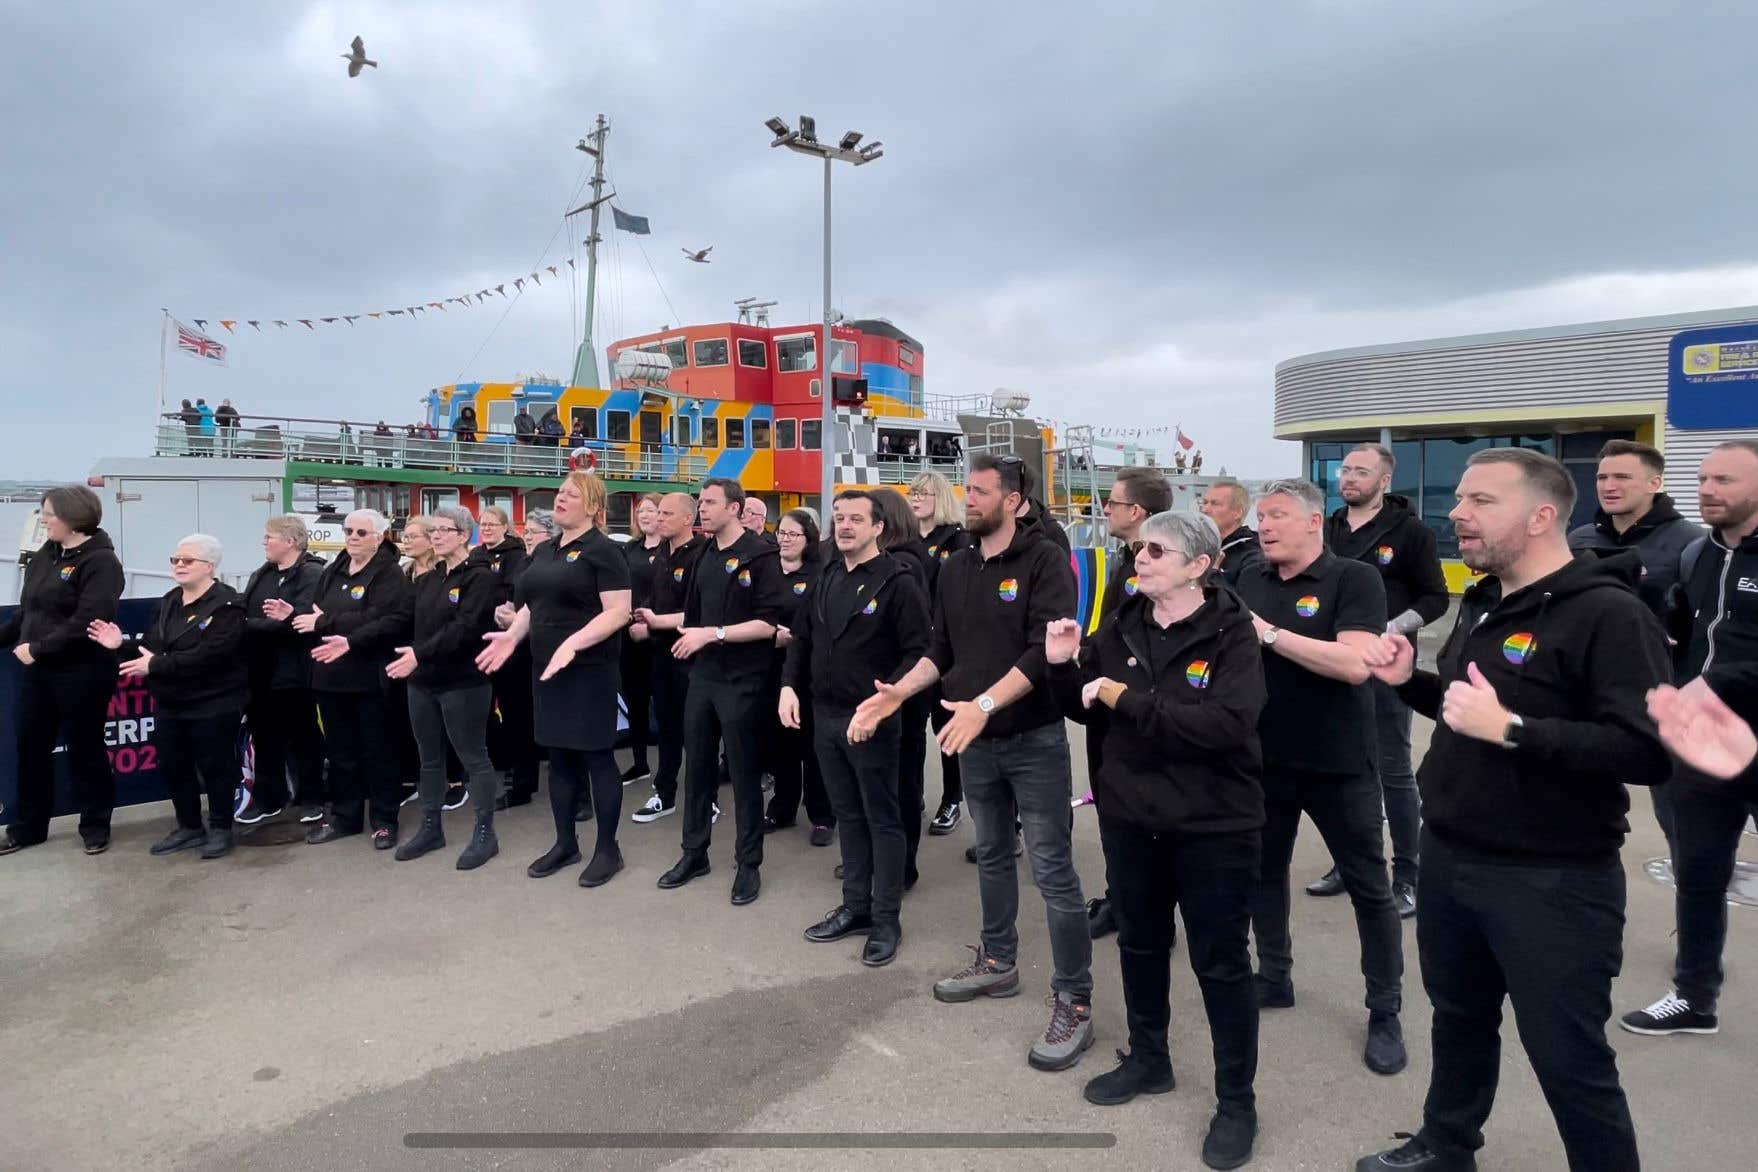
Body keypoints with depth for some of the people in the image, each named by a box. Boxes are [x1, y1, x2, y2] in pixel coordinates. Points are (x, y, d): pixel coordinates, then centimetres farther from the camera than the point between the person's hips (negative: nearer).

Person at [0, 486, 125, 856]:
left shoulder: (100, 561, -13)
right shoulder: (43, 557, 10)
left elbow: (86, 622, -22)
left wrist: (38, 649, -20)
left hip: (81, 673, -7)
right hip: (36, 672, 7)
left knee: (84, 749, 5)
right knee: (30, 748, 14)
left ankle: (95, 825, 19)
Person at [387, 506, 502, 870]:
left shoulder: (481, 577, -10)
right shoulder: (426, 580, 15)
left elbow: (464, 628, -21)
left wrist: (420, 654, -27)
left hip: (463, 683, -7)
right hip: (422, 681, 7)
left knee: (473, 758, 0)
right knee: (430, 758, 15)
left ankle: (485, 834, 10)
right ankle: (430, 828, 28)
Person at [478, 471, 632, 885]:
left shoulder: (602, 551, -10)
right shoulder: (544, 551, 14)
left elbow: (619, 611, -18)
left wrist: (573, 642, -27)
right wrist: (512, 635, 3)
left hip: (589, 669, -8)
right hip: (545, 668, 8)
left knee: (596, 757, 0)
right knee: (559, 757, 14)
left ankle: (608, 848, 12)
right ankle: (565, 843, 27)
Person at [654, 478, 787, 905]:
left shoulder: (761, 555, -11)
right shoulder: (704, 555, 11)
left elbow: (767, 624, -17)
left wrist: (713, 633, -21)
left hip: (740, 680, -6)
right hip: (702, 675, 7)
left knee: (743, 770, 3)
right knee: (697, 765, 12)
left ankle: (749, 863, 16)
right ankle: (694, 852, 27)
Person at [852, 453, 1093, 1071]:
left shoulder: (1044, 560, -13)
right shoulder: (955, 568, 7)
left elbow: (1045, 650, -22)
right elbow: (942, 649, 11)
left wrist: (983, 704, -30)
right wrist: (899, 692, -3)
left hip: (1035, 739, -6)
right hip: (976, 740, 6)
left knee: (1053, 871, -2)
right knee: (991, 856, 19)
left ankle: (1074, 1002, 9)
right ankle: (998, 963, 37)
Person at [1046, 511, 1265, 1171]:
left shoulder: (1231, 633, -14)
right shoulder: (1121, 625, -1)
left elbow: (1228, 724, -30)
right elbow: (1083, 709, 9)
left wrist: (1127, 699, -27)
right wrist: (1063, 666, -12)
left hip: (1214, 825, -5)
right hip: (1129, 816, 5)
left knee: (1221, 962, 9)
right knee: (1140, 943, 21)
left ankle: (1236, 1101, 28)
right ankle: (1148, 1060, 43)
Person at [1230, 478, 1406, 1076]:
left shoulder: (1354, 580, -11)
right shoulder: (1249, 583, 6)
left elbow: (1354, 664, -25)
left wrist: (1270, 633, -23)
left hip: (1337, 763, -5)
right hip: (1264, 757, 6)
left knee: (1368, 886, 6)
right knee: (1263, 871, 17)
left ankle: (1385, 1013, 21)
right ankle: (1274, 978, 35)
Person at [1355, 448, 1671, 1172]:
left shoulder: (1607, 613, -18)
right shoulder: (1482, 604, 9)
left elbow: (1648, 752, -29)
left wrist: (1510, 728, -30)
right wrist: (1409, 681, 3)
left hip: (1551, 882, -8)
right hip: (1449, 858, 8)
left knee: (1568, 1059, 7)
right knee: (1459, 1018, 24)